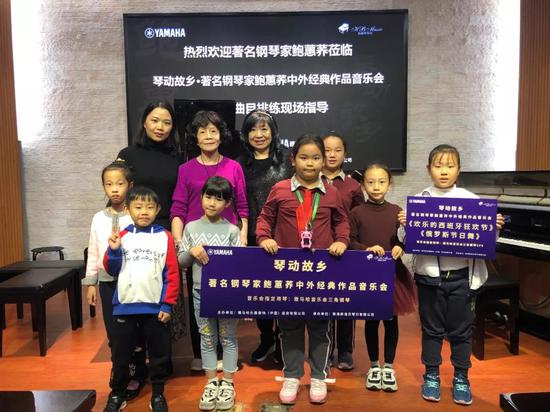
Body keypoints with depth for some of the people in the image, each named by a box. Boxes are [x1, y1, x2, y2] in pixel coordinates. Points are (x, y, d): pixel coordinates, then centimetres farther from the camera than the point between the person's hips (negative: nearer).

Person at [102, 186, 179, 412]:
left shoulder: (165, 237, -4)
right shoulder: (122, 237, 1)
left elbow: (172, 273, -4)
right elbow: (112, 271, 5)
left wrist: (168, 304, -8)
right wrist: (113, 251, -13)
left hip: (155, 307, -1)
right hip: (125, 306, 2)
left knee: (159, 353, 11)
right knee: (121, 353, 15)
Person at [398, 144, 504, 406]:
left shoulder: (471, 200, -1)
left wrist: (494, 228, -18)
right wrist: (403, 226, -23)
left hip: (461, 275, 1)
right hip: (429, 274, 0)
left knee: (460, 330, 12)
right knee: (431, 328, 13)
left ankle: (461, 378, 30)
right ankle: (431, 376, 30)